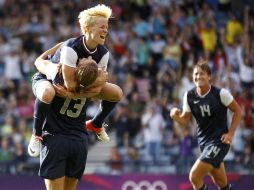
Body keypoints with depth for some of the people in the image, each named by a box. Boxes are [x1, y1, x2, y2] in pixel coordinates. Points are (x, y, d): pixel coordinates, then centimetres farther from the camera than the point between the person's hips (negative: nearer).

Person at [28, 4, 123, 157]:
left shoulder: (103, 53, -16)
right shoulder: (71, 48, -36)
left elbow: (98, 85, -12)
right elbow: (70, 84, -36)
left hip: (81, 83, 7)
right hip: (51, 80, -7)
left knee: (117, 93, -3)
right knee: (47, 94, -45)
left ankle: (96, 124, 25)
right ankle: (36, 134, -20)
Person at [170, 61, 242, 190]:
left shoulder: (221, 93, -14)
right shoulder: (189, 96, -2)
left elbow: (237, 110, -2)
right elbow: (185, 120, 4)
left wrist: (230, 133, -8)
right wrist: (176, 117, -18)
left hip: (219, 141, -5)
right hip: (203, 141, 5)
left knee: (194, 176, -17)